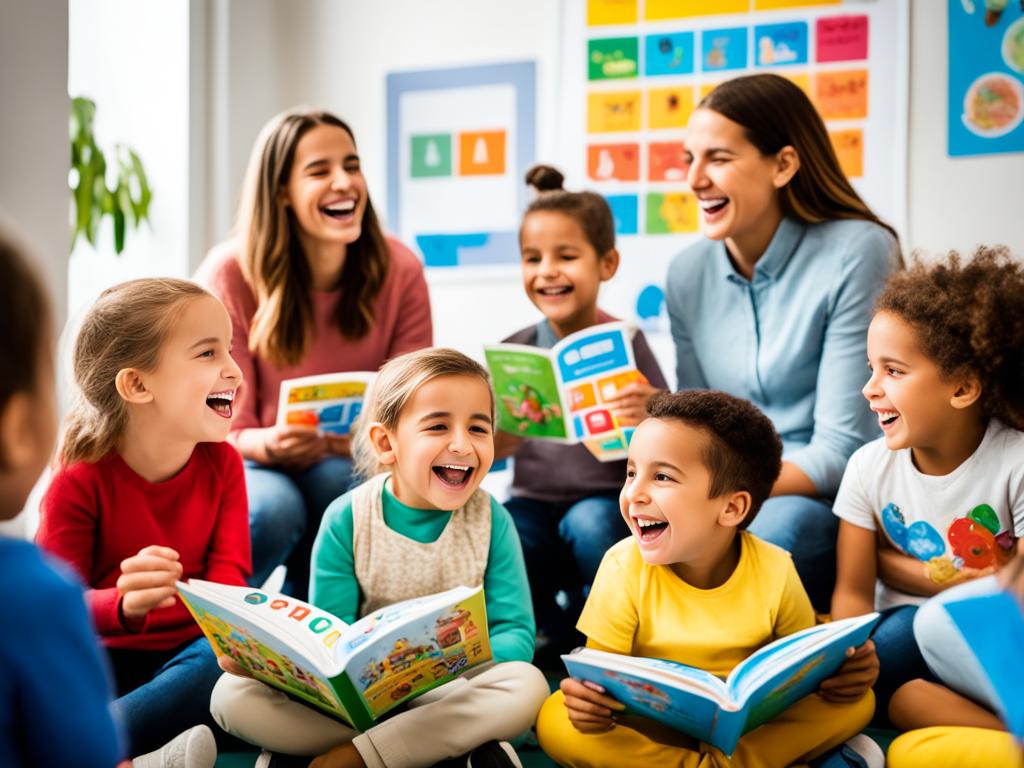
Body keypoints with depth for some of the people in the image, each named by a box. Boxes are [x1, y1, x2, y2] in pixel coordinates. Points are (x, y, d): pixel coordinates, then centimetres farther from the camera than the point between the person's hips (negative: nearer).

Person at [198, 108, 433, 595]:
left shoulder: (399, 272, -10)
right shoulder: (229, 276, -16)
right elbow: (225, 430, -14)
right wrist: (267, 444, -38)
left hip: (347, 470, 2)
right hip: (254, 468, -2)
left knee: (336, 481, -33)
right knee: (272, 508, -35)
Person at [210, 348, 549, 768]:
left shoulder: (491, 520, -8)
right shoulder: (345, 520, -9)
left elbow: (517, 634, -10)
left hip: (450, 690, 0)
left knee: (527, 686, -31)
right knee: (233, 693, -21)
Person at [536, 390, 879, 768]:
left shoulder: (774, 571, -15)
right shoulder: (625, 567, -18)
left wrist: (843, 670, -24)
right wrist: (590, 697, -38)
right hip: (651, 723, 0)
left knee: (856, 702, -19)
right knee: (553, 720, -26)